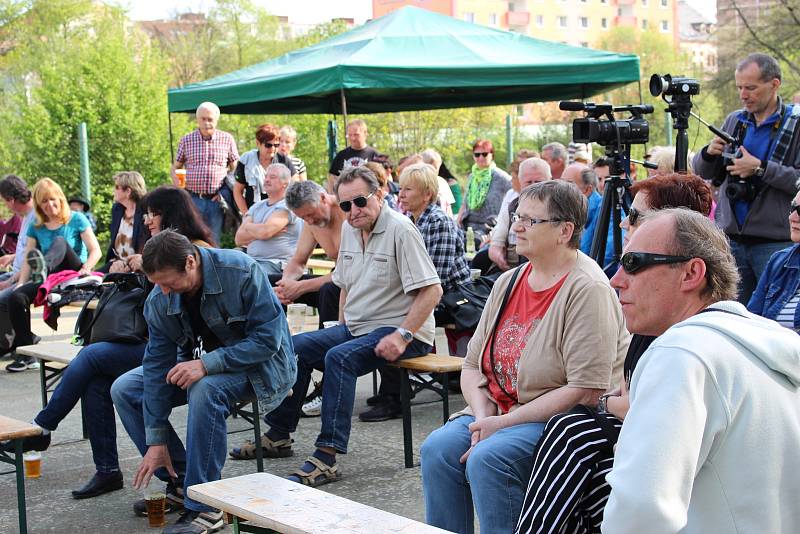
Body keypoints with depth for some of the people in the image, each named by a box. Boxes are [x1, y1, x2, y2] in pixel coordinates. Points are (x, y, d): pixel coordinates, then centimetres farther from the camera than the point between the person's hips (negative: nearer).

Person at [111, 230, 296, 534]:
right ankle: (179, 480, 2)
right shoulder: (159, 300, -11)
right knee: (124, 390, -6)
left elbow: (267, 338, -27)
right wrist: (156, 441, -11)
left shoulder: (242, 272, -27)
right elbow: (158, 365, -10)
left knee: (205, 389, -37)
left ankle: (203, 508, -28)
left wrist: (206, 365, -36)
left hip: (260, 365, -6)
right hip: (200, 364, 7)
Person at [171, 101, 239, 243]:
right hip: (192, 199, 0)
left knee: (214, 242, 4)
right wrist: (176, 181, -8)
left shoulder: (227, 139, 5)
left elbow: (235, 168, 10)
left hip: (217, 200, 0)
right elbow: (175, 168, 14)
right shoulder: (186, 140, 7)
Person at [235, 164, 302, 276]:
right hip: (251, 261, 6)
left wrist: (248, 226, 3)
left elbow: (264, 232, -17)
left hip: (276, 264, -6)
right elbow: (239, 239, 9)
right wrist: (258, 231, -7)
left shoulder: (286, 206, -3)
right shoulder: (256, 207, 19)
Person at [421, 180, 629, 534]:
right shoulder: (509, 282, 11)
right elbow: (473, 365, 13)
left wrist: (504, 423, -19)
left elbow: (586, 391, -20)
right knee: (438, 448, -17)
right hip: (498, 412, 7)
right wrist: (483, 415, -8)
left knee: (488, 458, -30)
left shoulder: (587, 290, -13)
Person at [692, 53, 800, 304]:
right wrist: (709, 154, -5)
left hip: (776, 244, -5)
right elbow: (702, 172, 15)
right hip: (733, 240, 5)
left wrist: (760, 168, -19)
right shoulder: (734, 121, 13)